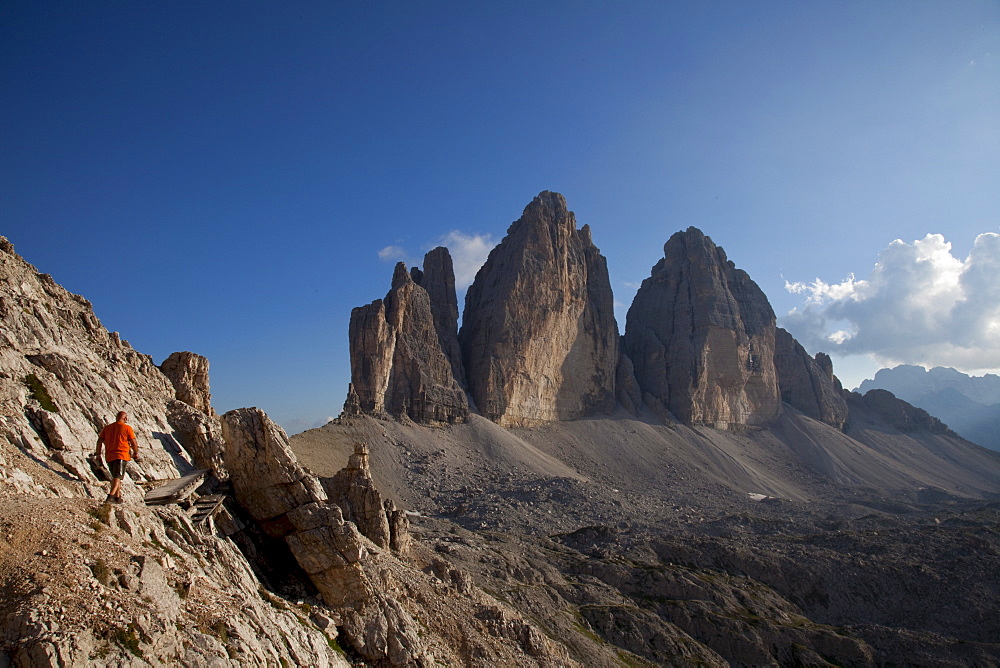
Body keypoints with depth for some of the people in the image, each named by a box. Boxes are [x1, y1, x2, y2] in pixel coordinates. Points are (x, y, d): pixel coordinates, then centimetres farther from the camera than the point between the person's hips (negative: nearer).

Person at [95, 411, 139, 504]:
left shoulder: (107, 428, 14)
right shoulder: (127, 428, -1)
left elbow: (99, 441, 10)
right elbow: (133, 443, -2)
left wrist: (98, 454, 17)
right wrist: (136, 453, 11)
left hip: (109, 456, 6)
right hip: (121, 455, -6)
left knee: (115, 477, 18)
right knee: (117, 477, -10)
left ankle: (117, 497, 19)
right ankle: (110, 496, -27)